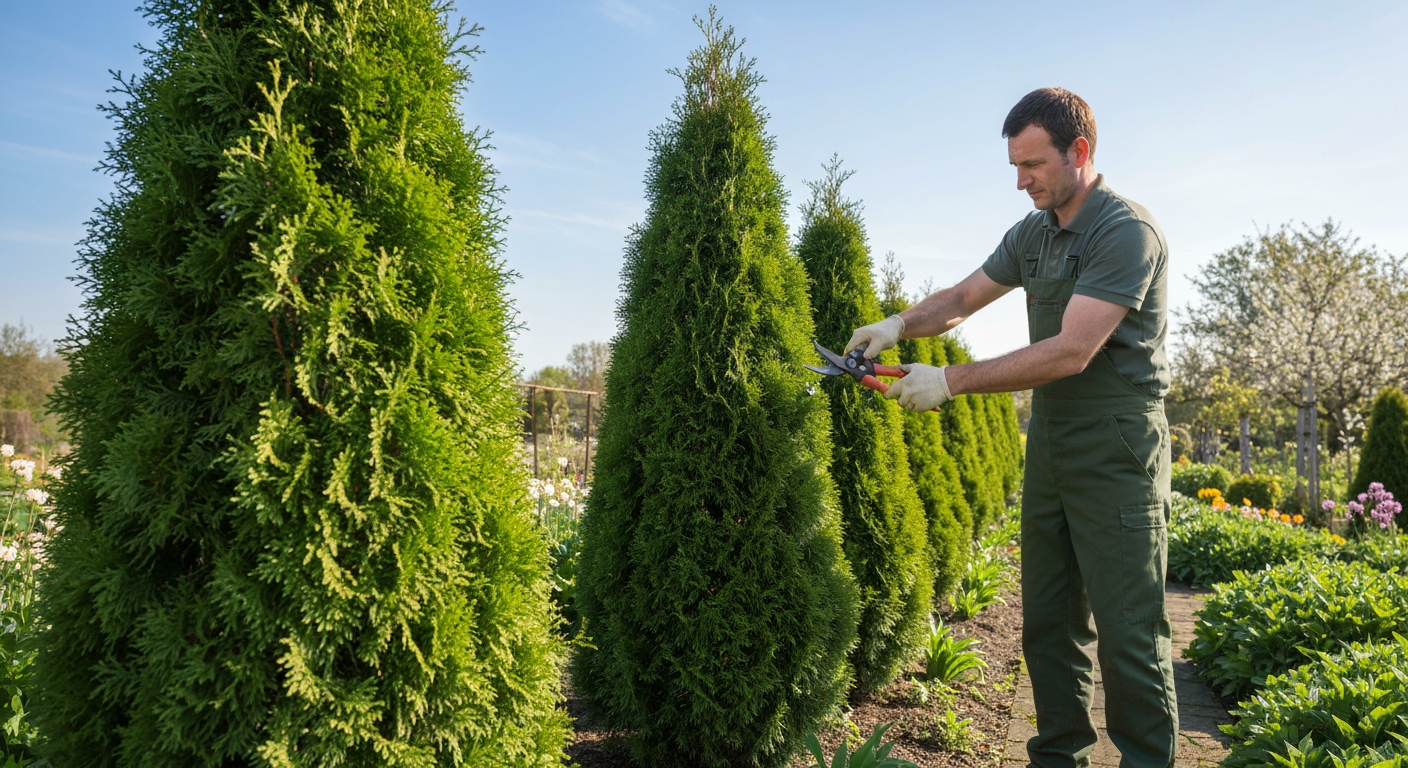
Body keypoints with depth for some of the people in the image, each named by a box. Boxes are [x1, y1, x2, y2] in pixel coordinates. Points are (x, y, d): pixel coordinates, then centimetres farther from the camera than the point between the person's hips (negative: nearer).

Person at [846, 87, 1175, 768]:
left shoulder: (1127, 232, -16)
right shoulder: (1033, 233, 11)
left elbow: (1069, 353, -24)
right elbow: (965, 296, 19)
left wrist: (951, 381, -22)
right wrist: (902, 323, -2)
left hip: (1115, 449, -8)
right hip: (1050, 443, 8)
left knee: (1128, 630, -3)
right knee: (1048, 622, 13)